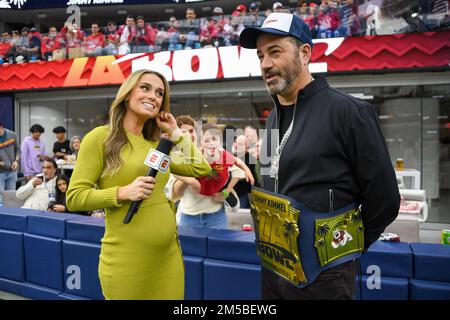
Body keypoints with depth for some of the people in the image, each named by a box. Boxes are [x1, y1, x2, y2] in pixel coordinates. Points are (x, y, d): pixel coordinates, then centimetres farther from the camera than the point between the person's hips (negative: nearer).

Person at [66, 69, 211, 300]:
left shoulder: (156, 145, 11)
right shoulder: (100, 137, -6)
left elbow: (202, 169, 10)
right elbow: (74, 198, -8)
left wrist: (176, 133, 8)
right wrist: (122, 193, -20)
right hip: (126, 259, -5)